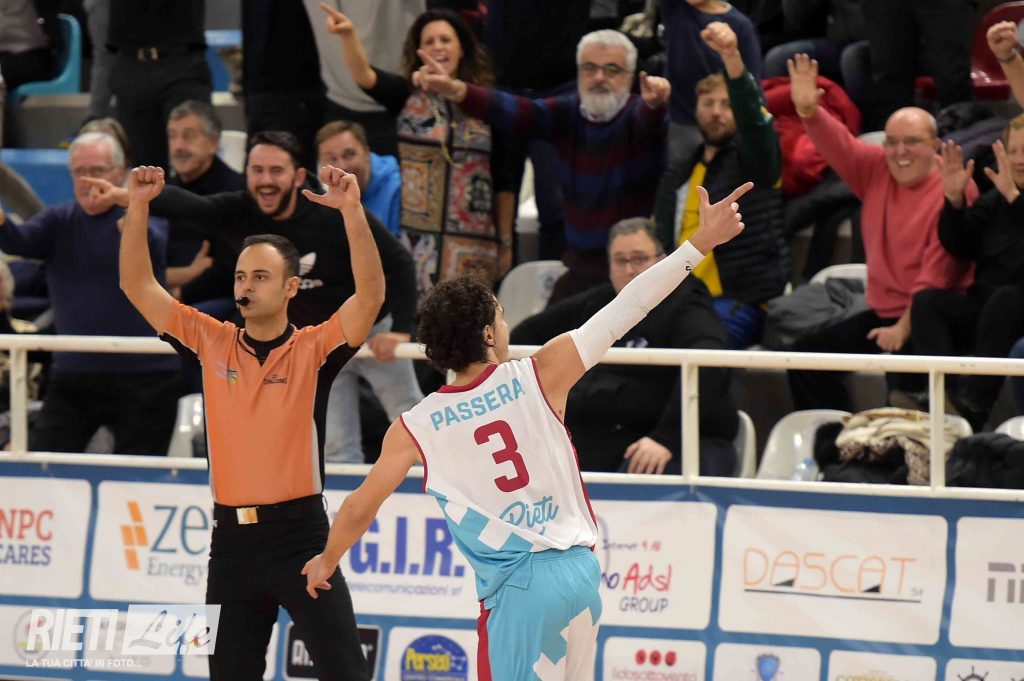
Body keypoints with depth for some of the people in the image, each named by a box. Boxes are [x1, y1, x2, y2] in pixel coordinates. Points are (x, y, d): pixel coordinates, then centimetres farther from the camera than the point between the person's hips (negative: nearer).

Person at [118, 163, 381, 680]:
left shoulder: (312, 350, -2)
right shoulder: (213, 343, 7)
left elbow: (370, 294, -16)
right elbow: (137, 286, 7)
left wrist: (352, 212, -25)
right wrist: (137, 207, -3)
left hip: (299, 534, -4)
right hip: (232, 536, 4)